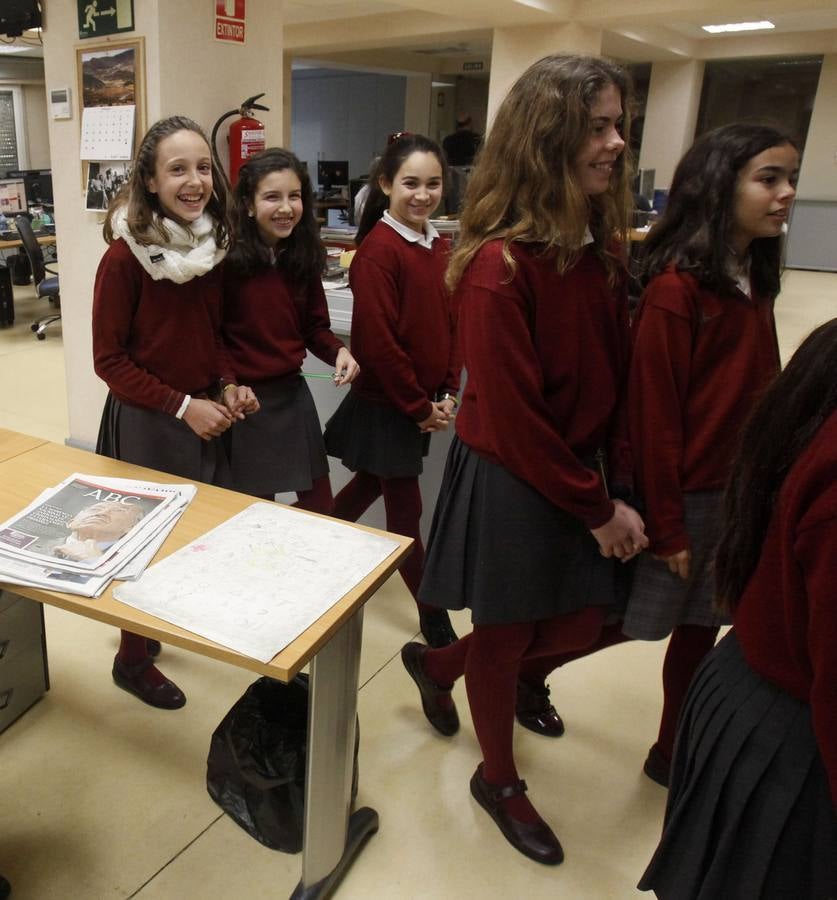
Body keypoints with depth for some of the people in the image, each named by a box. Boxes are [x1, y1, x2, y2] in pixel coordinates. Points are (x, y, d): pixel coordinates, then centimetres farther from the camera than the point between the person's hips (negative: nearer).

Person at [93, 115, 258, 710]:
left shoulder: (212, 243, 0)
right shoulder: (125, 255, -18)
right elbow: (109, 359, -14)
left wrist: (228, 386, -6)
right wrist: (183, 406, -19)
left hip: (203, 411, 6)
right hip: (144, 420, -6)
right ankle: (133, 659, 30)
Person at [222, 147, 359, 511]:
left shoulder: (303, 257, 3)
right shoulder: (227, 258, -14)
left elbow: (315, 326, 9)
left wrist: (338, 352, -10)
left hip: (291, 392, 5)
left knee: (320, 504, 11)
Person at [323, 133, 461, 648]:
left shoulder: (439, 246, 6)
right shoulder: (379, 248, -17)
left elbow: (452, 324, 10)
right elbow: (378, 341, -20)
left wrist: (448, 393, 1)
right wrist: (419, 407, -14)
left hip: (423, 402, 8)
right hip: (385, 405, -8)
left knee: (371, 485, 22)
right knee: (406, 509, 4)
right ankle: (433, 616, 19)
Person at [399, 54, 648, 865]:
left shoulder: (599, 250, 2)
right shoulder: (500, 266, -22)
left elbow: (617, 375, 6)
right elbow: (513, 416, -21)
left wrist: (620, 487, -3)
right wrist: (596, 510, -13)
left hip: (578, 475, 8)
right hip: (510, 483, -7)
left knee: (576, 628, 19)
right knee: (506, 635, 12)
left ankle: (435, 664, 45)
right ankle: (499, 780, 41)